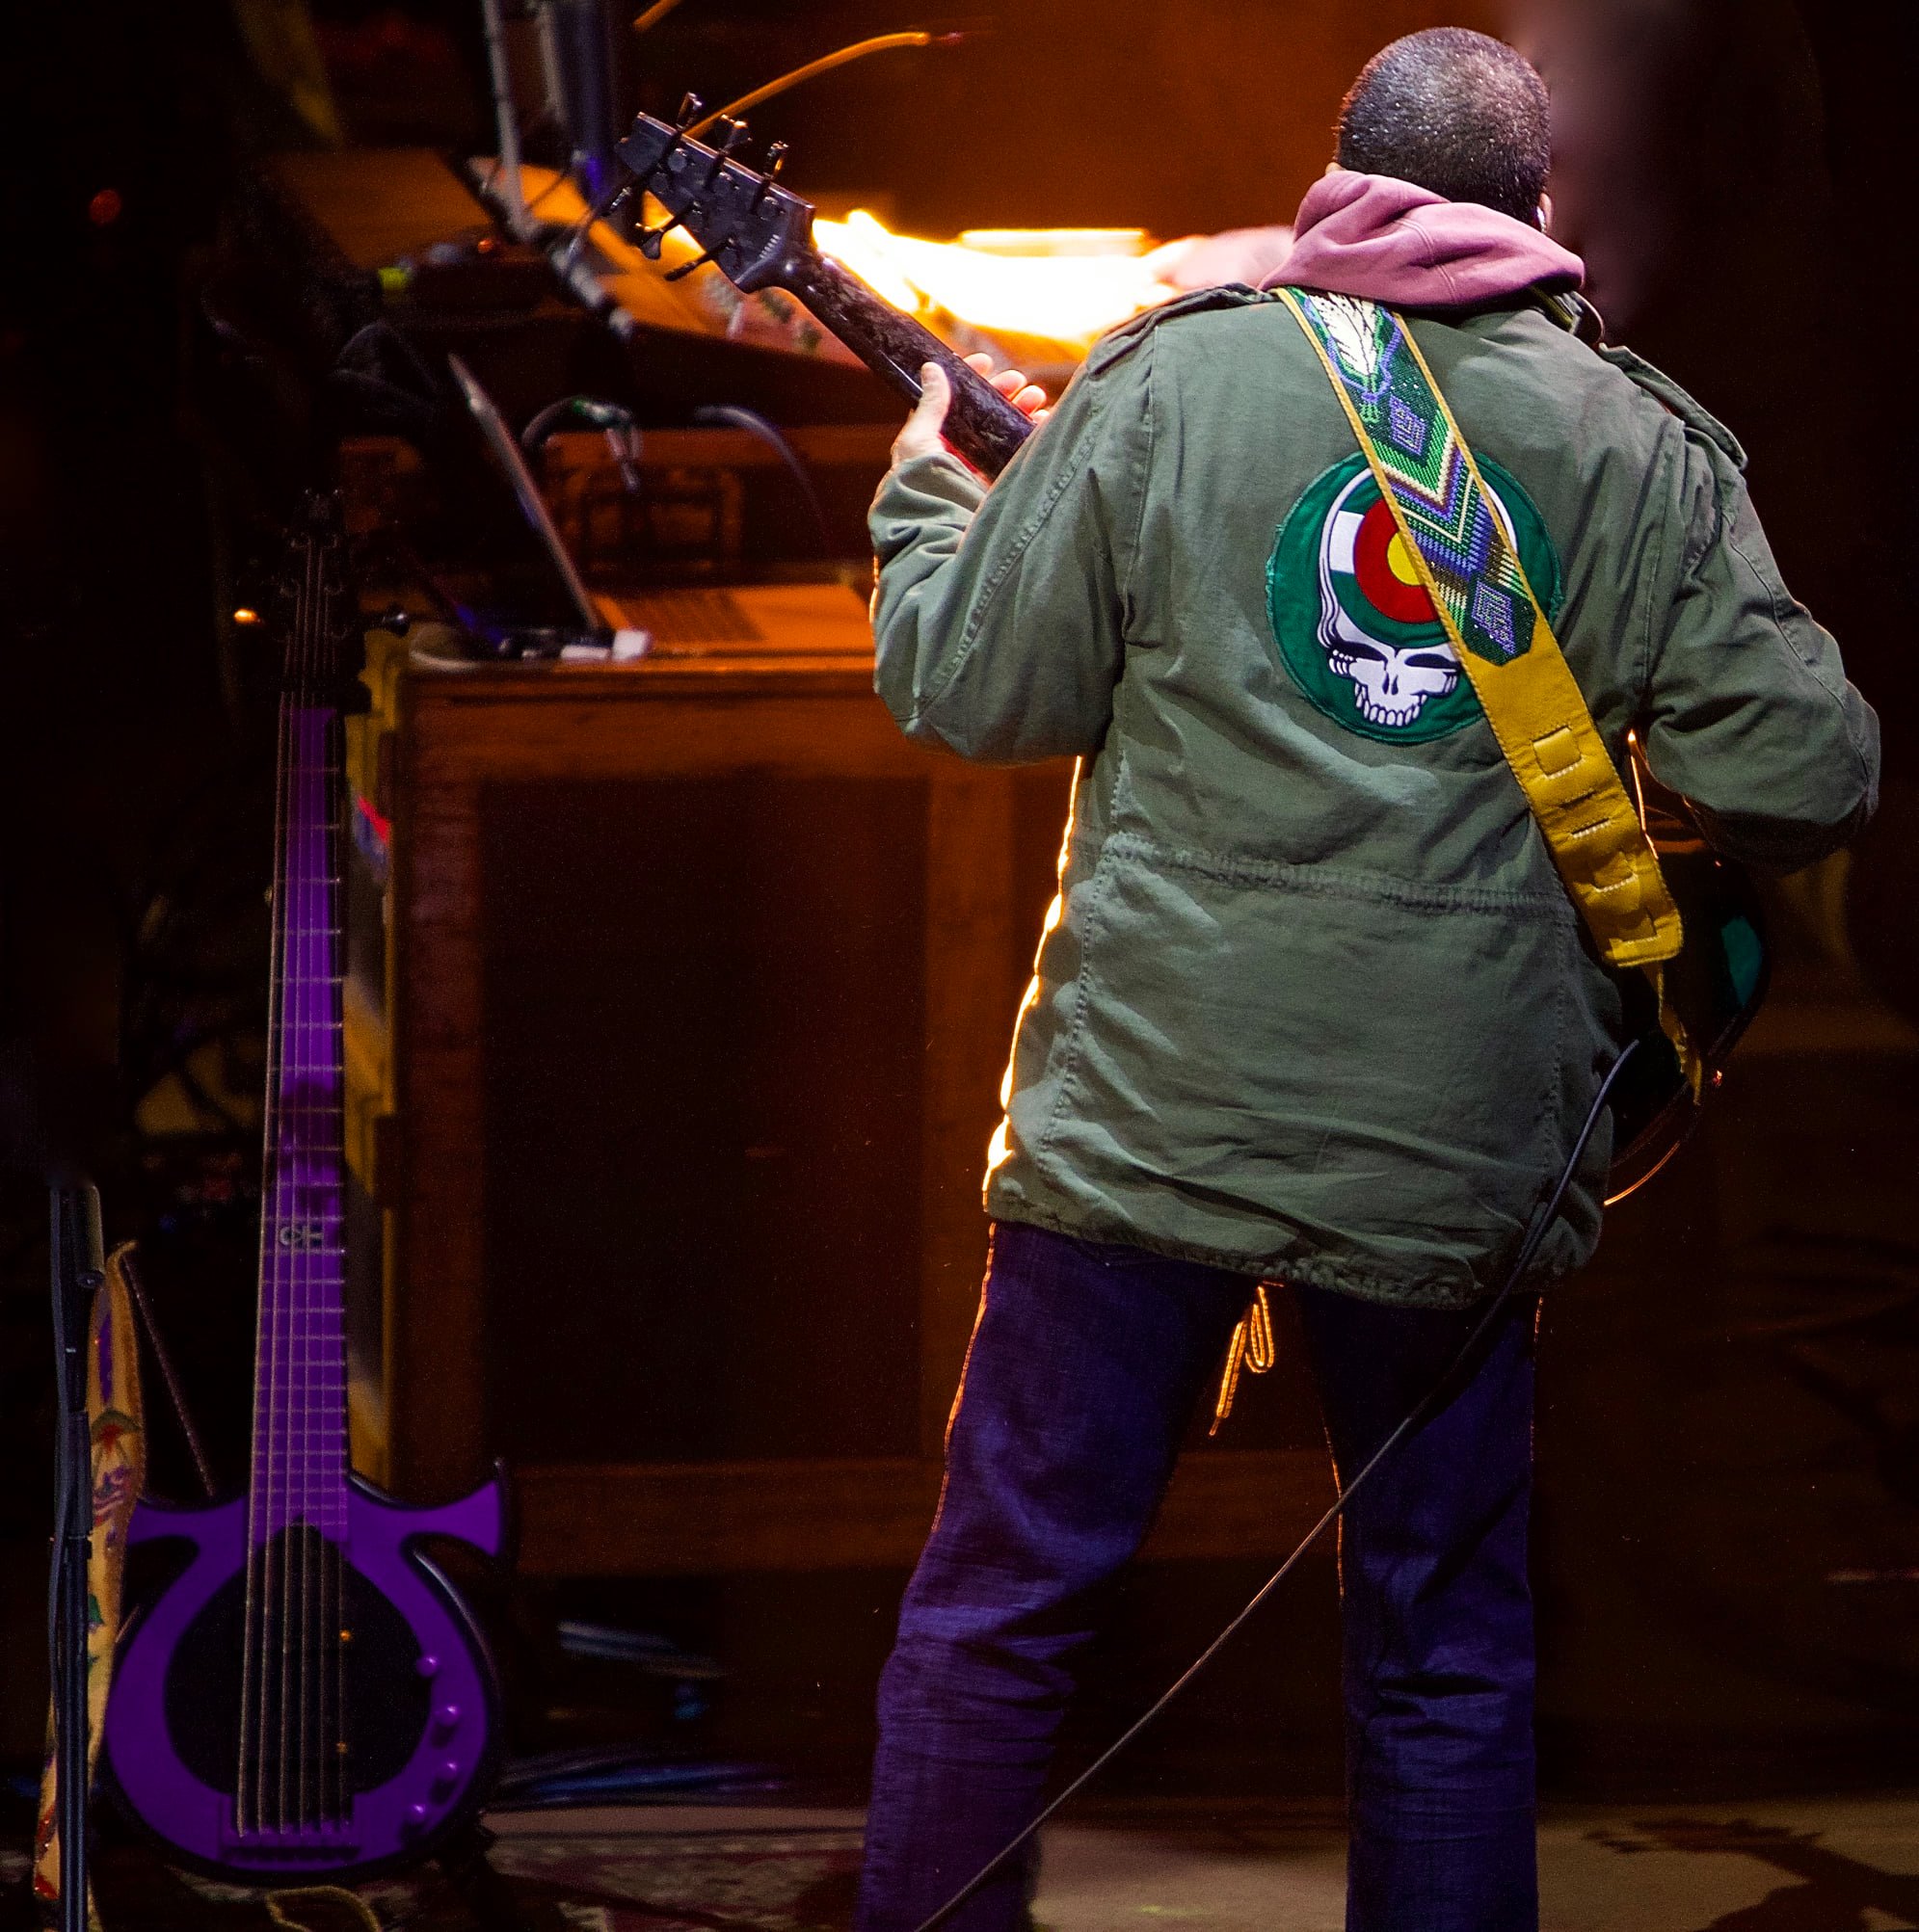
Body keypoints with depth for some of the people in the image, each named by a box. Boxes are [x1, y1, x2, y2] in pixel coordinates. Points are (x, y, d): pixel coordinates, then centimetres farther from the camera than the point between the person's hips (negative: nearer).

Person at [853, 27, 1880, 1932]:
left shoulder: (1167, 380, -1)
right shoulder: (1647, 449, 1)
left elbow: (967, 690, 2)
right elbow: (1805, 777, -4)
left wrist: (927, 486, 22)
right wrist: (1641, 783, 19)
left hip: (1148, 1112, -1)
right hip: (1453, 1152, 1)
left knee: (1001, 1601, 9)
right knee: (1443, 1653, 12)